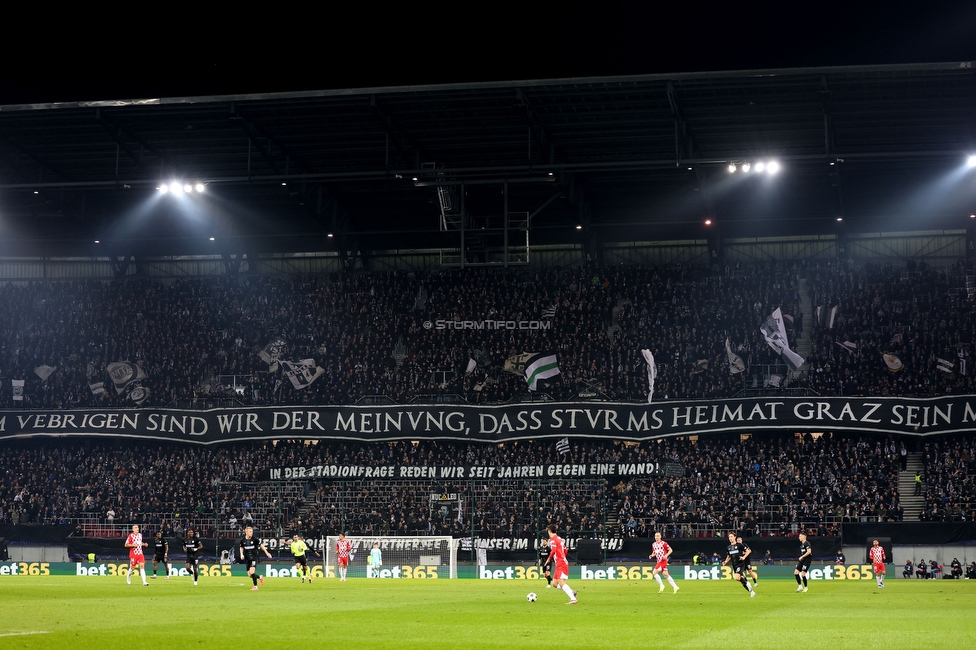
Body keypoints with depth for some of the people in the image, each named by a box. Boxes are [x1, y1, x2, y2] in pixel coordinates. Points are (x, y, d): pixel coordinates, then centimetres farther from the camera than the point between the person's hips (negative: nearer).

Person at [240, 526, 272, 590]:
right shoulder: (243, 540, -1)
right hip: (247, 559, 4)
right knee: (249, 575, 2)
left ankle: (255, 586, -6)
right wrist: (242, 555, 4)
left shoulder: (254, 539, -8)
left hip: (254, 558, -4)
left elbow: (261, 545, 2)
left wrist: (266, 553, 1)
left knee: (252, 572, -20)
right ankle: (259, 577, 33)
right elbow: (241, 547, 18)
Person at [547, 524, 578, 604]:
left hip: (561, 564, -9)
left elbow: (553, 550, -24)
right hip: (559, 565, 9)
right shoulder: (560, 539, 19)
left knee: (561, 583, -17)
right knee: (555, 584, 11)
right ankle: (572, 592, 6)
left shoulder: (552, 539, -8)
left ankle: (573, 599, -25)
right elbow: (565, 551, 24)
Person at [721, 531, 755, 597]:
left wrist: (744, 557, -17)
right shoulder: (729, 547, 12)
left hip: (740, 564, -7)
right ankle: (752, 592, 19)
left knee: (737, 577, -27)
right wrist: (725, 562, 4)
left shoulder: (739, 545, -6)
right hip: (734, 566, 7)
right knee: (742, 579, 8)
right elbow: (729, 557, 22)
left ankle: (748, 584, -7)